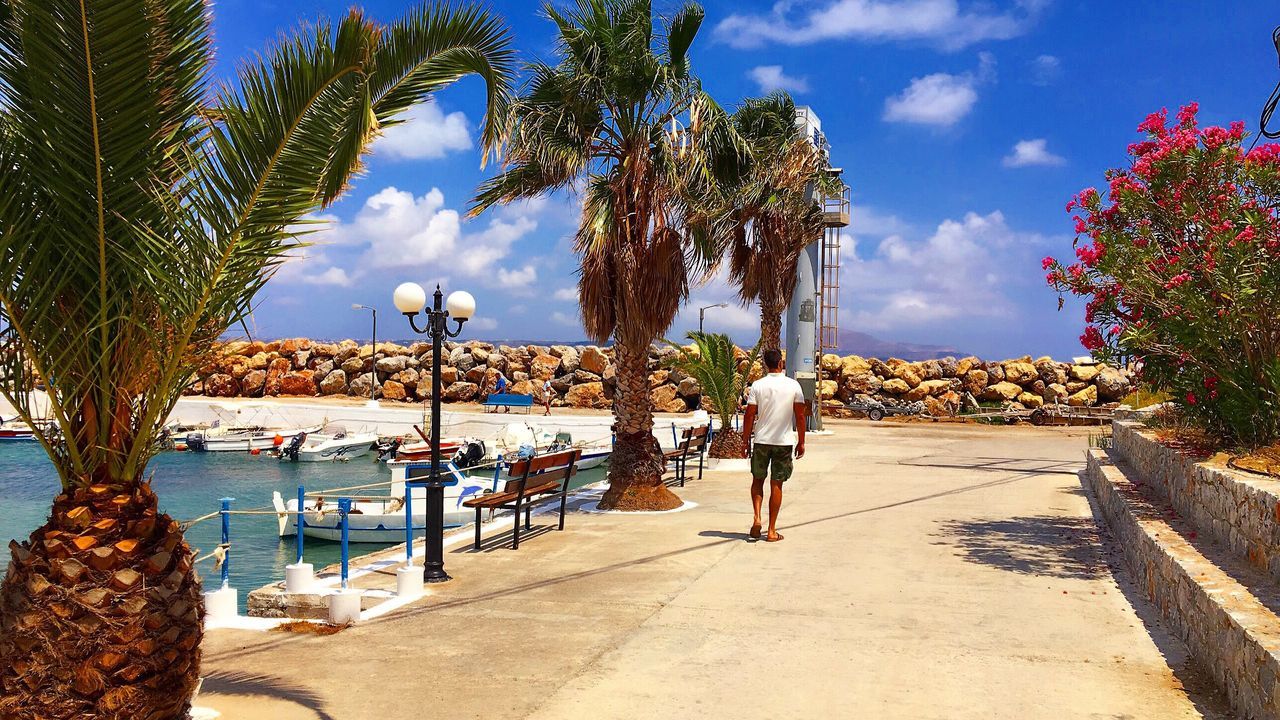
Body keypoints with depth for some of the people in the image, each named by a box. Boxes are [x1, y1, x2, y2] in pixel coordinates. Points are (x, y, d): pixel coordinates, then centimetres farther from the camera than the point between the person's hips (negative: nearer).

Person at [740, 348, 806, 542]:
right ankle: (771, 531, 9)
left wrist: (746, 442, 4)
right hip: (784, 441, 0)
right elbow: (800, 415, -2)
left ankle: (757, 518, 0)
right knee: (776, 485, 6)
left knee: (758, 479, 18)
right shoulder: (793, 386, -3)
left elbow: (749, 415, -5)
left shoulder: (757, 385, -5)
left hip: (761, 440, 0)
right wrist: (801, 442, 8)